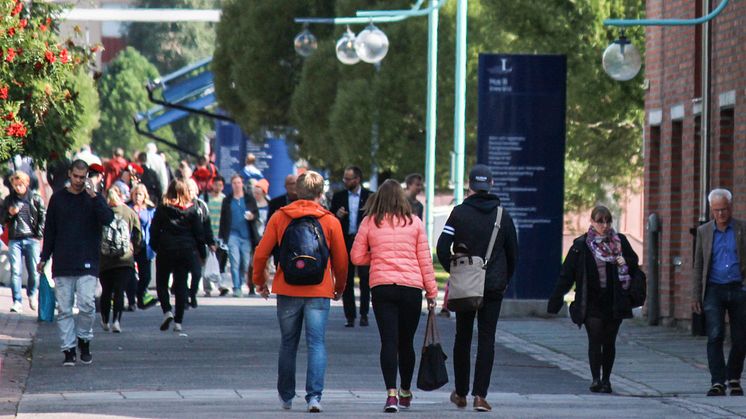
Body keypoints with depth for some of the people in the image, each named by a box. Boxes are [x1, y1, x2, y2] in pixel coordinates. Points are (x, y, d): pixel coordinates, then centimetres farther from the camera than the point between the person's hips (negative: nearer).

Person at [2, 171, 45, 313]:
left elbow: (43, 217, 7)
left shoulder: (36, 198, 5)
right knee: (15, 271, -8)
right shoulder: (9, 200, 12)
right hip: (14, 240, 2)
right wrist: (9, 214, -5)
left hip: (32, 239, -2)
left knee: (34, 271, -3)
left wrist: (39, 235, -2)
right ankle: (17, 301, -6)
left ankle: (32, 295, 23)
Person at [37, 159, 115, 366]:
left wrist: (93, 196, -18)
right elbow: (49, 231, 14)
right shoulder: (58, 199, 10)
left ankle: (84, 339, 8)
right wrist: (44, 258, 10)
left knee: (87, 304, -13)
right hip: (62, 264, 2)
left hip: (87, 264, -2)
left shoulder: (94, 199, 6)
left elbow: (107, 219, -12)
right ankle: (69, 349, 5)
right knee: (64, 309, 0)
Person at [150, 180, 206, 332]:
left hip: (166, 250, -2)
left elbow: (154, 230, -3)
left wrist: (155, 247, 9)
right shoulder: (191, 210, 1)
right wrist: (202, 253, 11)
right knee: (181, 285, 6)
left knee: (161, 283, 11)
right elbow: (199, 233, 4)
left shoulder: (162, 209, -3)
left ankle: (167, 311, -11)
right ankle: (178, 321, 2)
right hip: (186, 251, 2)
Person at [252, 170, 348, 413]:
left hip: (287, 290, 2)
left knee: (288, 344, 14)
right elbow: (341, 261, 2)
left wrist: (259, 281, 17)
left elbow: (261, 253, 2)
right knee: (317, 344, -1)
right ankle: (314, 396, -15)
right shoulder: (330, 222, -2)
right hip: (319, 292, -2)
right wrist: (339, 288, 18)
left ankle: (286, 396, 23)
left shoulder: (279, 218, 1)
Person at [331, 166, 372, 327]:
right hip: (345, 242, 2)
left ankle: (364, 314, 6)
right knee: (347, 281, 3)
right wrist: (337, 216, -9)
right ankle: (350, 316, 7)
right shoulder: (338, 197, 9)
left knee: (365, 279, -3)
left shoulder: (370, 197, 3)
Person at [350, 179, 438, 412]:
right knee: (406, 342, 13)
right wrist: (431, 291, 11)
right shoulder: (414, 223, 4)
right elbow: (425, 260, 5)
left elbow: (357, 257, 6)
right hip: (411, 288, 1)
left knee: (389, 341, -3)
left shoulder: (369, 222, 3)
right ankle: (405, 393, 27)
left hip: (381, 286, -1)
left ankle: (391, 393, -17)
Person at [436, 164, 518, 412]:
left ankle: (460, 394, 18)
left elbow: (442, 248, -10)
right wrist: (504, 281, 18)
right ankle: (480, 395, -8)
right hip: (494, 287, 0)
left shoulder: (459, 213, -4)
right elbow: (513, 254, 7)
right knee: (487, 339, 0)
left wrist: (453, 271, 4)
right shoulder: (503, 216, 3)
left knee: (463, 338, 12)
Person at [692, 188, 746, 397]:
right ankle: (717, 383, -14)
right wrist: (696, 296, 6)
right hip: (714, 290, 0)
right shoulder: (704, 231, 8)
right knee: (715, 336, -12)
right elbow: (698, 266, 11)